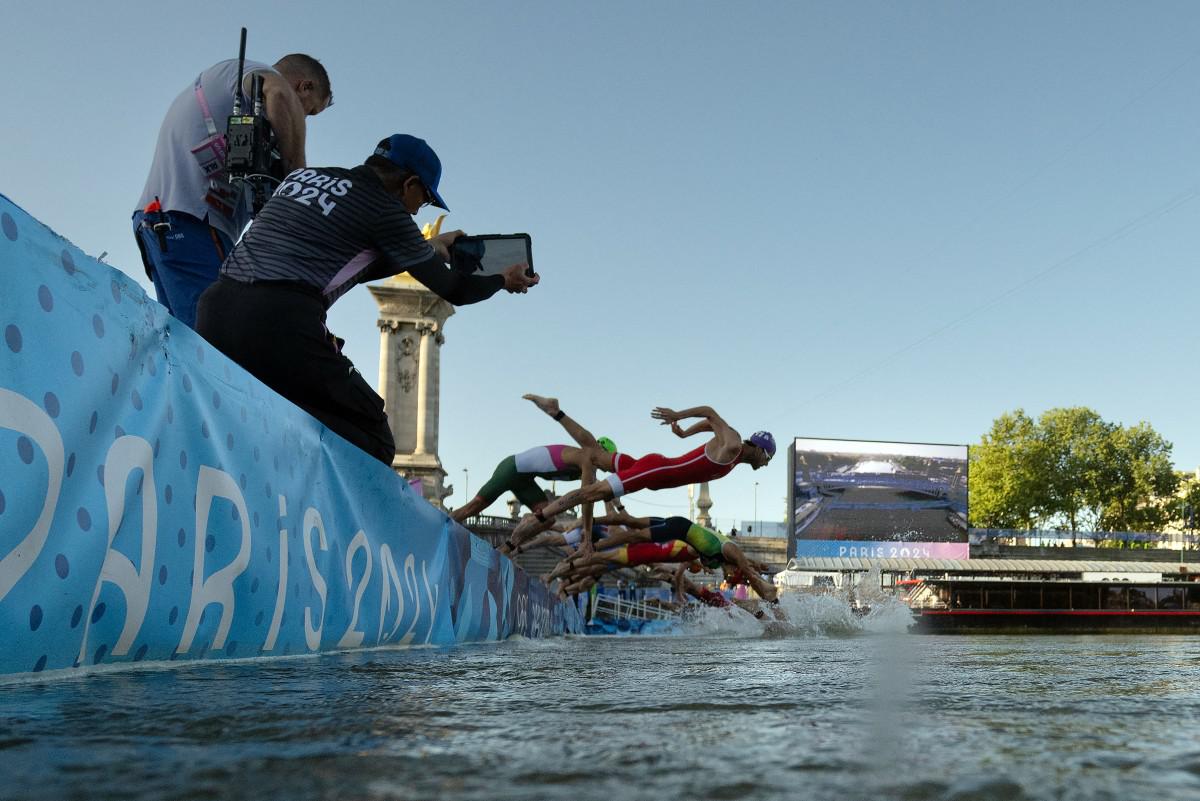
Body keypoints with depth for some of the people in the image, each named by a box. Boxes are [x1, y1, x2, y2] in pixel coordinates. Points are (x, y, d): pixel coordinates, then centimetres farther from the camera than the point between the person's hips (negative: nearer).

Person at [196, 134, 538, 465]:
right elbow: (450, 289, 11)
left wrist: (429, 248, 46)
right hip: (281, 323, -8)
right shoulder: (384, 208, 3)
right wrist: (502, 280, 31)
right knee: (371, 442, 2)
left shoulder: (304, 173, 23)